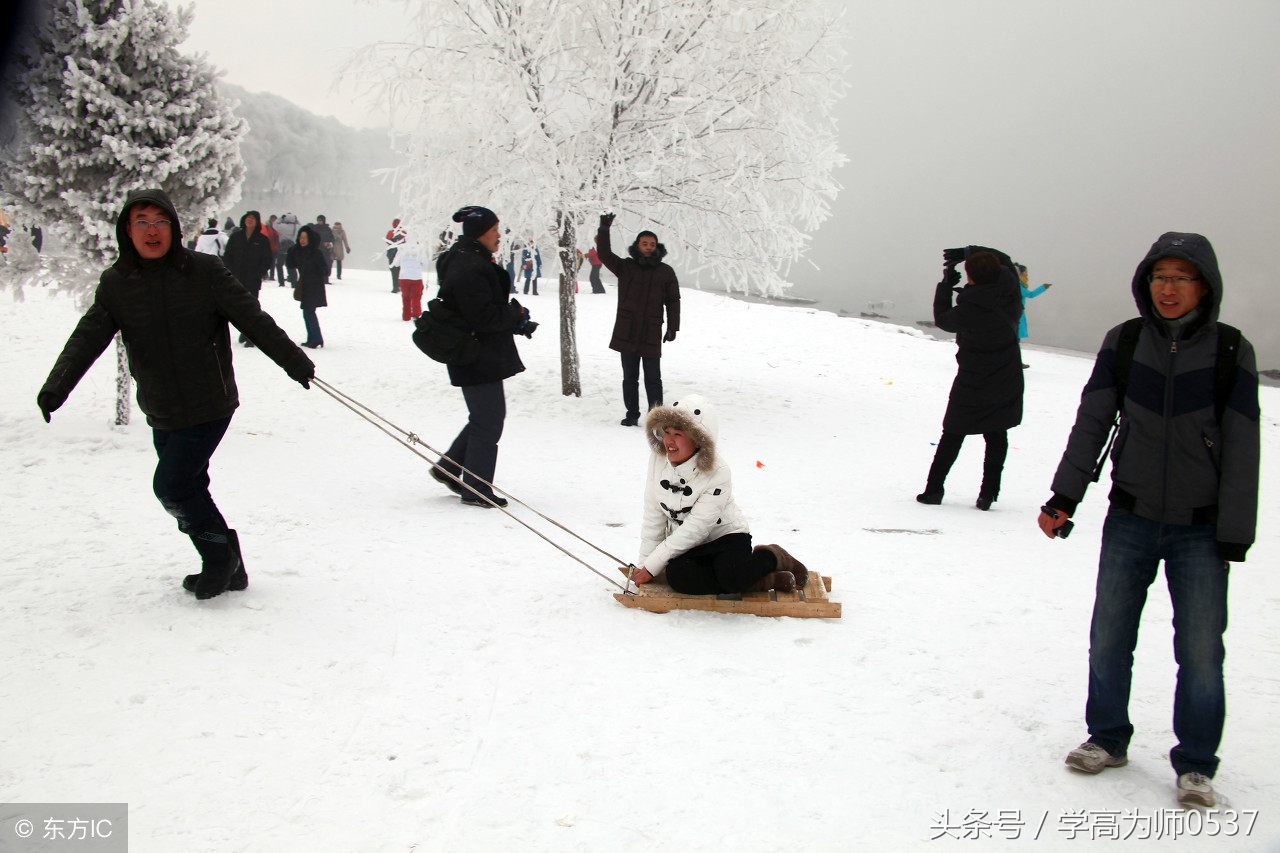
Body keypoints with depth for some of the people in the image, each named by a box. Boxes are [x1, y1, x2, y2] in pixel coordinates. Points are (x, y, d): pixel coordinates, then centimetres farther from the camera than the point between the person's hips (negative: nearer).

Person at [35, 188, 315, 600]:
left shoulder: (204, 272, -8)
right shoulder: (116, 284, 2)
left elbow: (253, 319, -6)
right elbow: (87, 338, -4)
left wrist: (294, 360, -4)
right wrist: (55, 387, -18)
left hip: (208, 406, -5)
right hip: (162, 414, 5)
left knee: (171, 486, -9)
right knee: (188, 490, 10)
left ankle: (220, 556, 12)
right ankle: (228, 569, 25)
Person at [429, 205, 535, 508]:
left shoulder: (472, 262, 13)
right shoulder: (469, 269, -21)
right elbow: (484, 318, -26)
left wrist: (517, 323, 5)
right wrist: (517, 315, -11)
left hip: (482, 357, 11)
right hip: (479, 359, -11)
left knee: (486, 417, 20)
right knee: (488, 421, -1)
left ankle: (449, 467, 29)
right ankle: (476, 490, 10)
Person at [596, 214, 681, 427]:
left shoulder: (666, 272, 5)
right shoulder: (625, 267, 7)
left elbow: (673, 302, 7)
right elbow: (604, 254, -2)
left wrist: (673, 328, 1)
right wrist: (604, 230, -13)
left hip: (652, 335, -1)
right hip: (627, 334, 2)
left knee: (653, 379, 2)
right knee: (629, 377, 9)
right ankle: (632, 415, 18)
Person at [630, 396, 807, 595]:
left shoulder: (718, 473, -23)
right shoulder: (658, 461, -10)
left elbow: (695, 528, -25)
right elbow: (653, 517, -4)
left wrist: (651, 566, -25)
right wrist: (644, 562, -8)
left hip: (725, 535, -4)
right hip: (685, 545, 4)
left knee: (731, 576, -34)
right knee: (677, 577, -29)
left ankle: (772, 557, 2)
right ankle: (768, 580, -17)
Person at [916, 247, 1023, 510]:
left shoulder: (970, 308, -24)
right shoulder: (1009, 287, -11)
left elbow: (942, 319, -4)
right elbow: (1004, 260, 10)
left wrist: (946, 285, 3)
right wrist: (968, 252, 4)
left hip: (973, 383, -4)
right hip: (1007, 382, 4)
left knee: (953, 435, 8)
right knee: (997, 436, 11)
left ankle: (934, 488, 11)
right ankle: (988, 493, 7)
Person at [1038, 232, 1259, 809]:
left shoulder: (1231, 352, -4)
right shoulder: (1123, 344, 0)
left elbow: (1241, 450, -3)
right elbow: (1090, 424, 3)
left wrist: (1233, 535, -6)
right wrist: (1065, 496, -4)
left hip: (1201, 528, -2)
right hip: (1130, 518, 2)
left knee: (1201, 648, 0)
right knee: (1108, 636, 8)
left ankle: (1195, 765, 18)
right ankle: (1107, 739, 27)